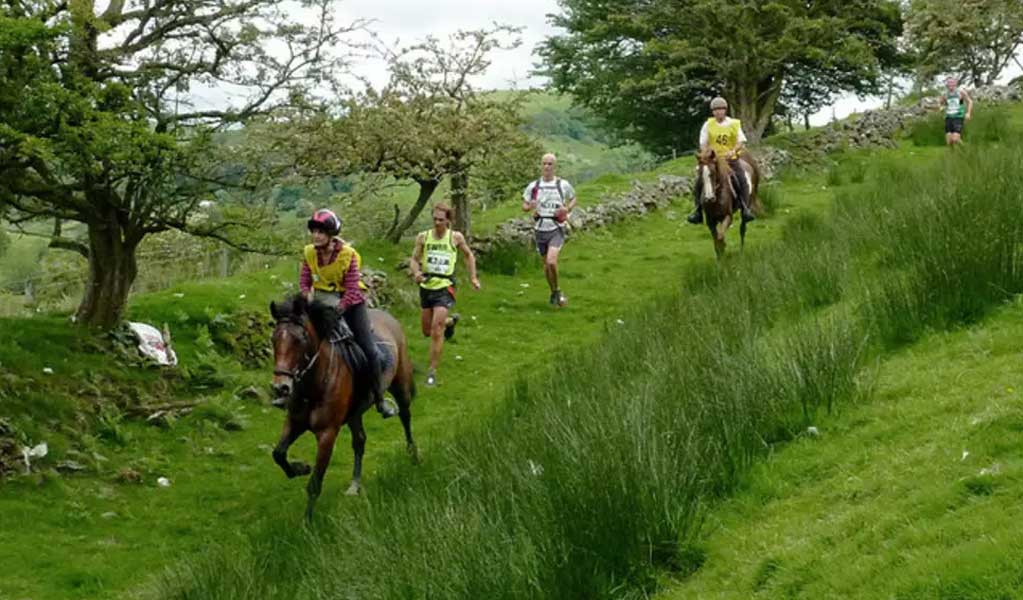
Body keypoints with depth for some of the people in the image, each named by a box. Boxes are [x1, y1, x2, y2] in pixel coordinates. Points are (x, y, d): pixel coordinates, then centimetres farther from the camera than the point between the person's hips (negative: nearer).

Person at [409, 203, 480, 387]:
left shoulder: (455, 237, -3)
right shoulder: (423, 237, 0)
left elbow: (469, 256, 14)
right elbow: (414, 259, 4)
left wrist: (473, 278, 11)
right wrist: (416, 273, -17)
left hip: (445, 288, -4)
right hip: (426, 287, 4)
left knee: (436, 330, -15)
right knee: (427, 330, 16)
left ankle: (432, 371, -8)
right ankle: (451, 321, 49)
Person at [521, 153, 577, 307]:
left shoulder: (563, 185, -3)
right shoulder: (533, 186, 1)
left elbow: (573, 199, 14)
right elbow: (524, 205, 8)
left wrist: (567, 209, -7)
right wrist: (529, 207, -16)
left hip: (556, 229, -3)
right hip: (540, 229, 3)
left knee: (551, 261, -20)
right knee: (546, 263, 11)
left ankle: (557, 291, 1)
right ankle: (553, 292, 31)